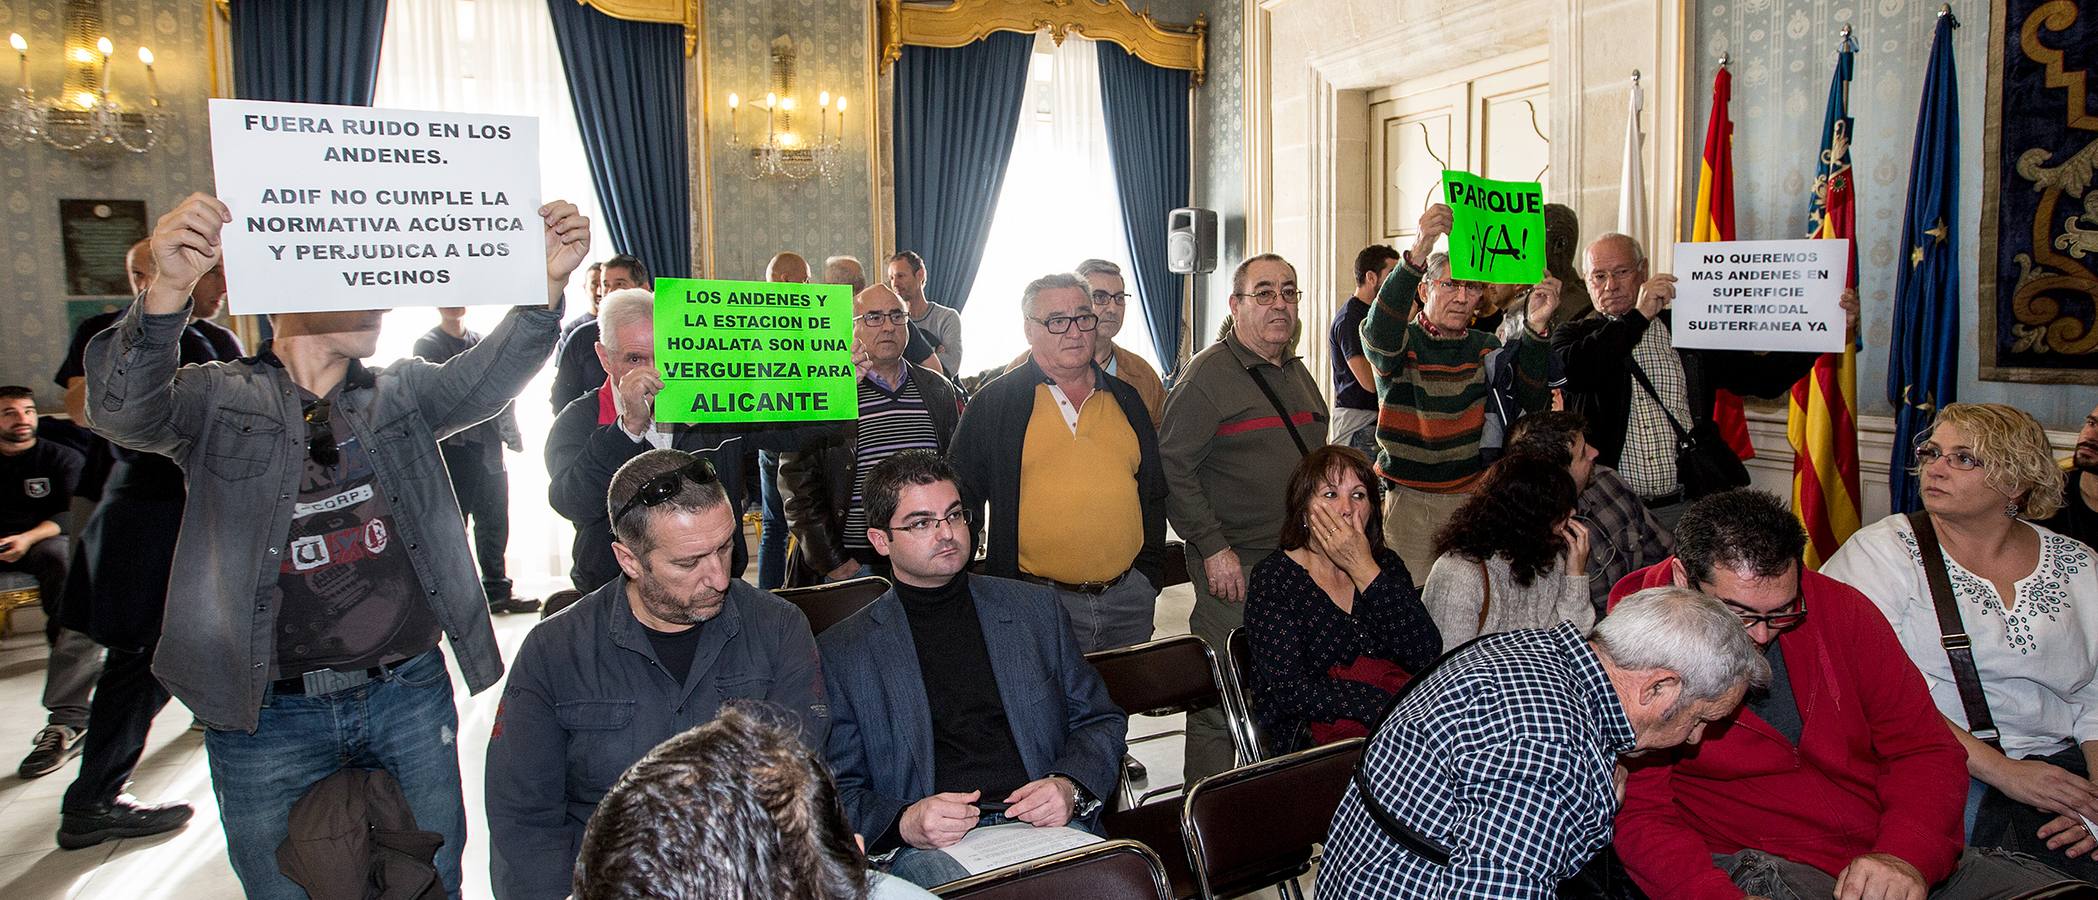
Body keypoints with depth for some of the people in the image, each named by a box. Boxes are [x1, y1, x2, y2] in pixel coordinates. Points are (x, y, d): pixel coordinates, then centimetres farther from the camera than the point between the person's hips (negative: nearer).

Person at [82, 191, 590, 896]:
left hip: (411, 697, 3)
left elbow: (485, 377, -8)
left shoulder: (400, 394, 7)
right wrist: (169, 291, -38)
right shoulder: (218, 400, -1)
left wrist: (548, 284, -26)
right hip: (269, 717, -2)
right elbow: (123, 410, -19)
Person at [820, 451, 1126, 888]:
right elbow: (836, 794, 9)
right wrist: (904, 823, -12)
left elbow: (1100, 720, 21)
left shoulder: (1036, 608, 18)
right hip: (928, 847, -1)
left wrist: (1070, 787, 0)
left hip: (1048, 823, 2)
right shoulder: (840, 653, 11)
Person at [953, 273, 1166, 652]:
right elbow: (962, 501, 0)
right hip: (1037, 603, -4)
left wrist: (1149, 575, 11)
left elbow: (1154, 492, 18)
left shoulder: (1126, 400, 11)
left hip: (1129, 598, 4)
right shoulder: (992, 403, -2)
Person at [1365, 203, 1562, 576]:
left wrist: (1535, 328, -20)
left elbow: (1530, 401, -5)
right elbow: (1379, 334, -28)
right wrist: (1417, 255, -41)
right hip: (1406, 499, -3)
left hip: (1470, 498, 3)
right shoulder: (1403, 342, -2)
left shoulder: (1484, 348, 10)